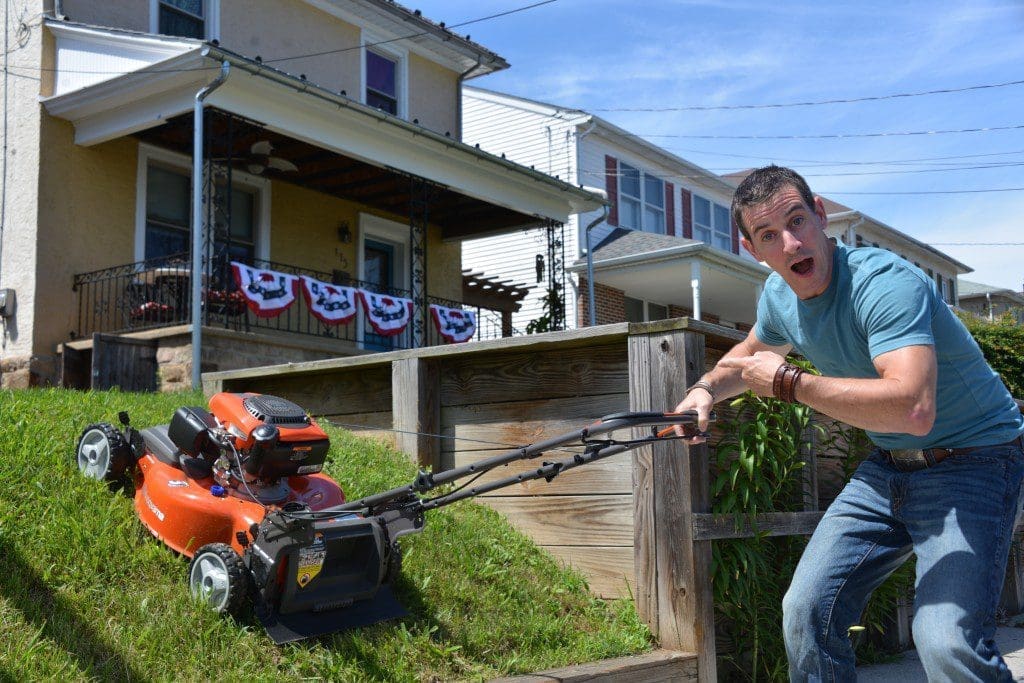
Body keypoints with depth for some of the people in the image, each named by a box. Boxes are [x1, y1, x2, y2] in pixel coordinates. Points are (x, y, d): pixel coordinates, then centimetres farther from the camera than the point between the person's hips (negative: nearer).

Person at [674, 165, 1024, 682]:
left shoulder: (884, 282, -27)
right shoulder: (779, 296, -1)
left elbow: (913, 407, -42)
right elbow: (753, 350, 24)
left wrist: (787, 382, -33)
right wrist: (706, 389, 3)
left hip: (973, 459, -7)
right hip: (888, 466, 7)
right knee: (808, 610, 0)